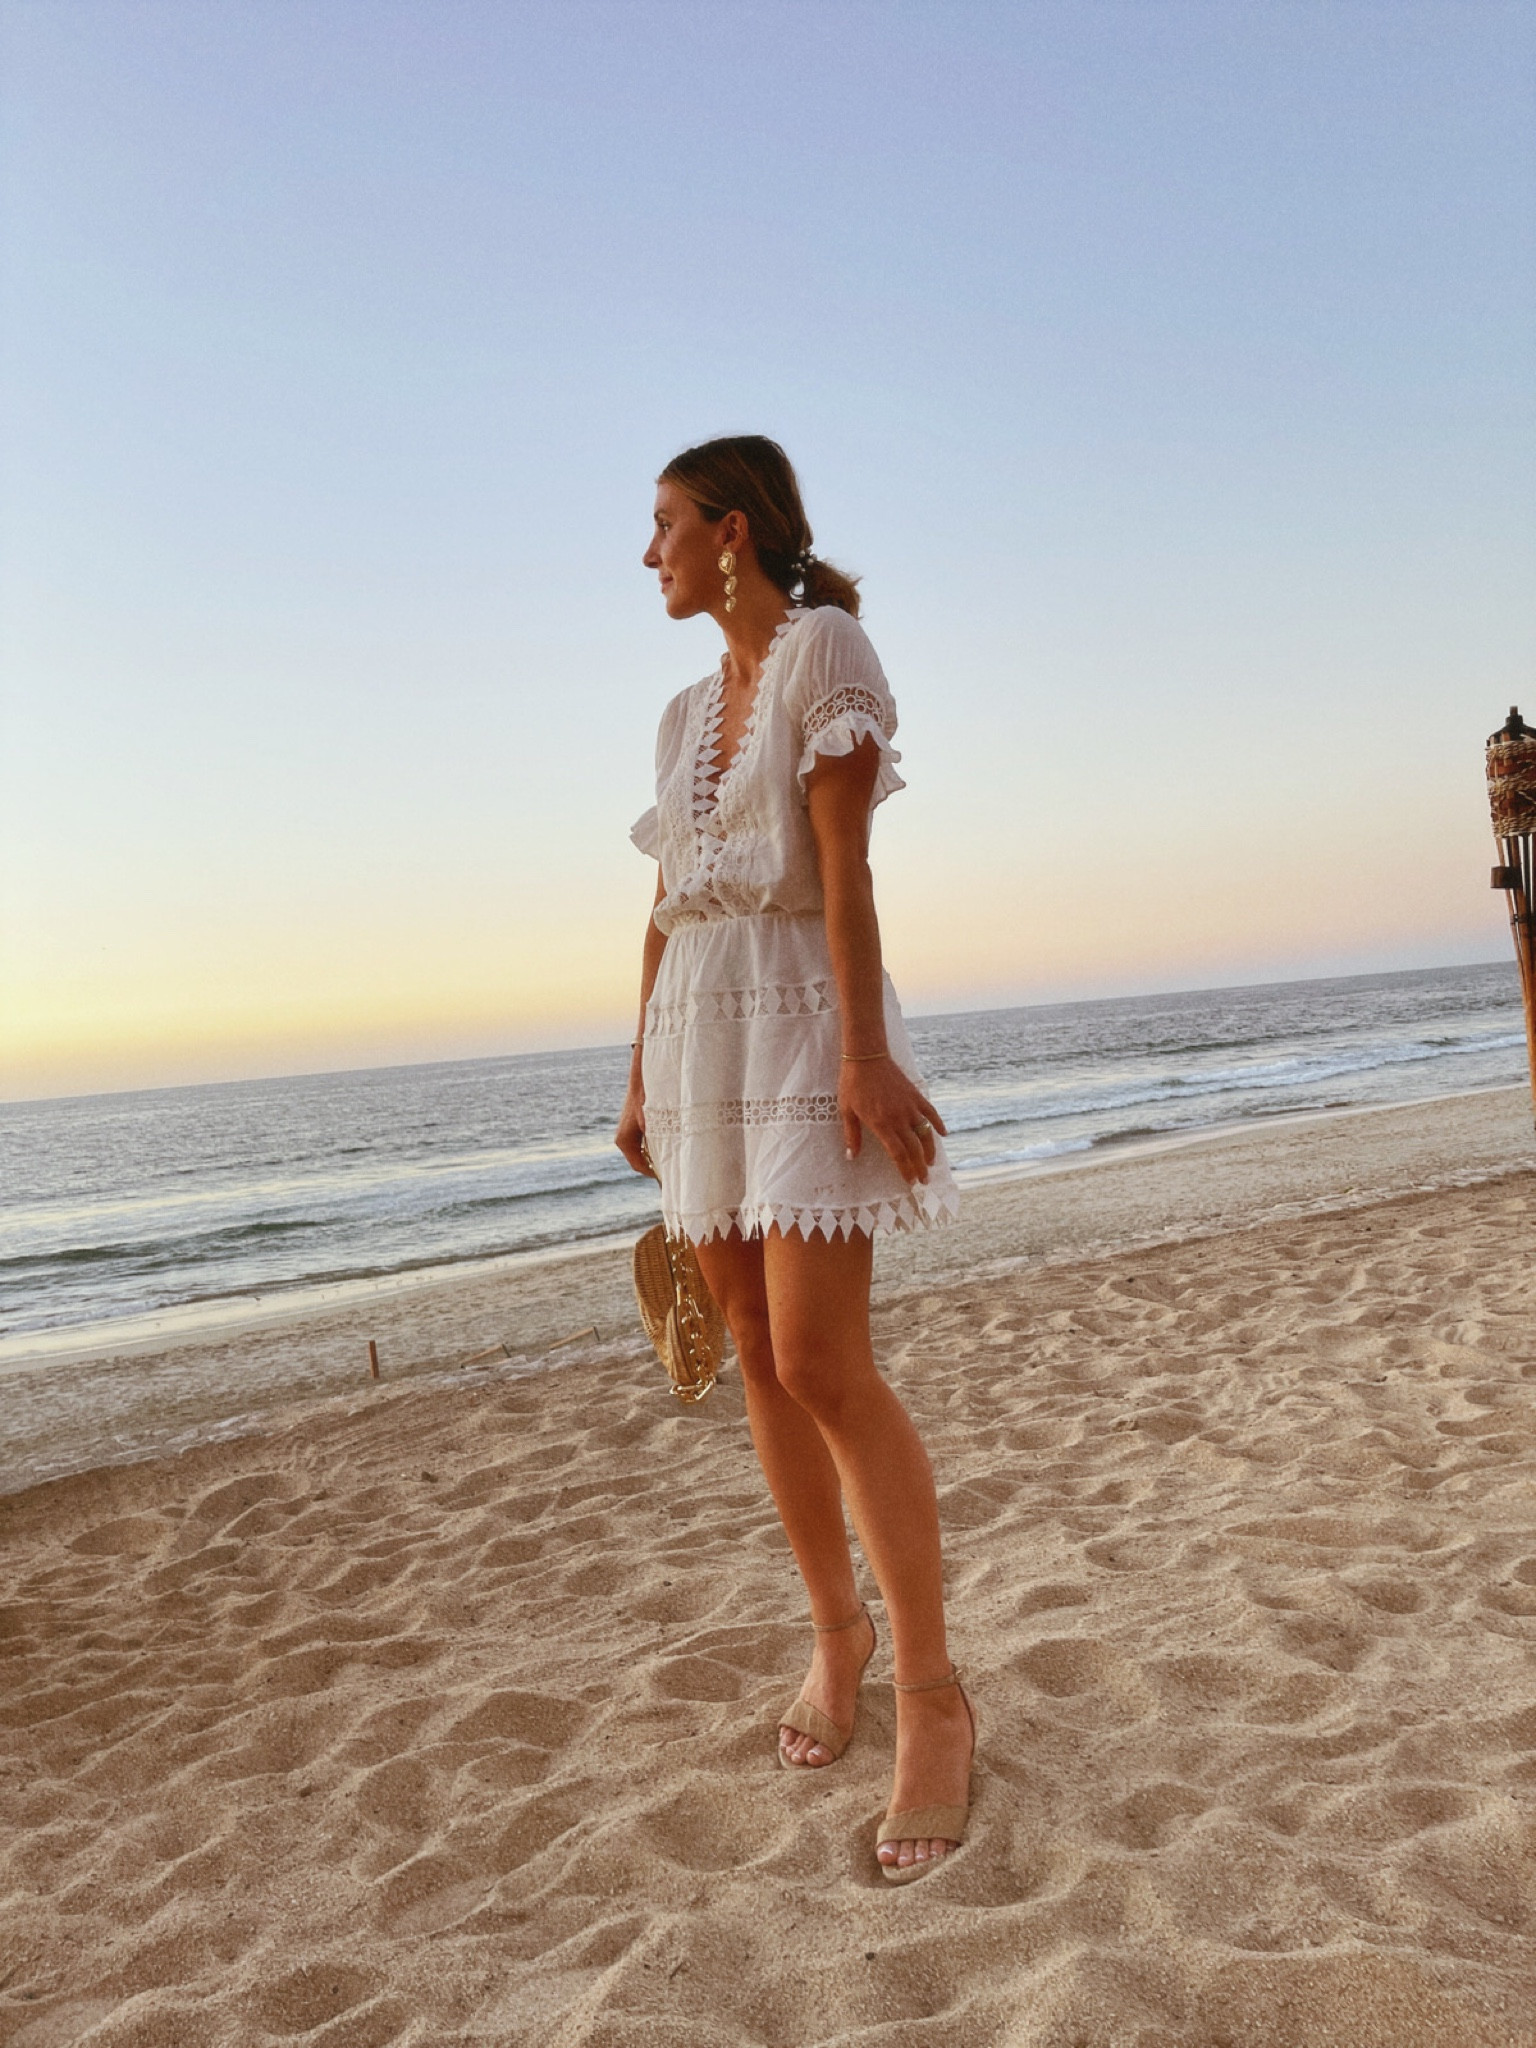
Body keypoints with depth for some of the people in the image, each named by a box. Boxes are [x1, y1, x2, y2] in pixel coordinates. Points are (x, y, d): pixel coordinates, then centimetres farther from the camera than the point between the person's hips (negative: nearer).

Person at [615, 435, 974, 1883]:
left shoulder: (826, 644, -4)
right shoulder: (689, 712, 19)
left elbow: (845, 865, -14)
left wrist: (863, 1050, -21)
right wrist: (640, 1076, 16)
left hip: (804, 1016, -8)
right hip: (699, 1031, 8)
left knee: (821, 1365, -15)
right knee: (759, 1357, 7)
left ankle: (933, 1695, -2)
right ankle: (836, 1629, 23)